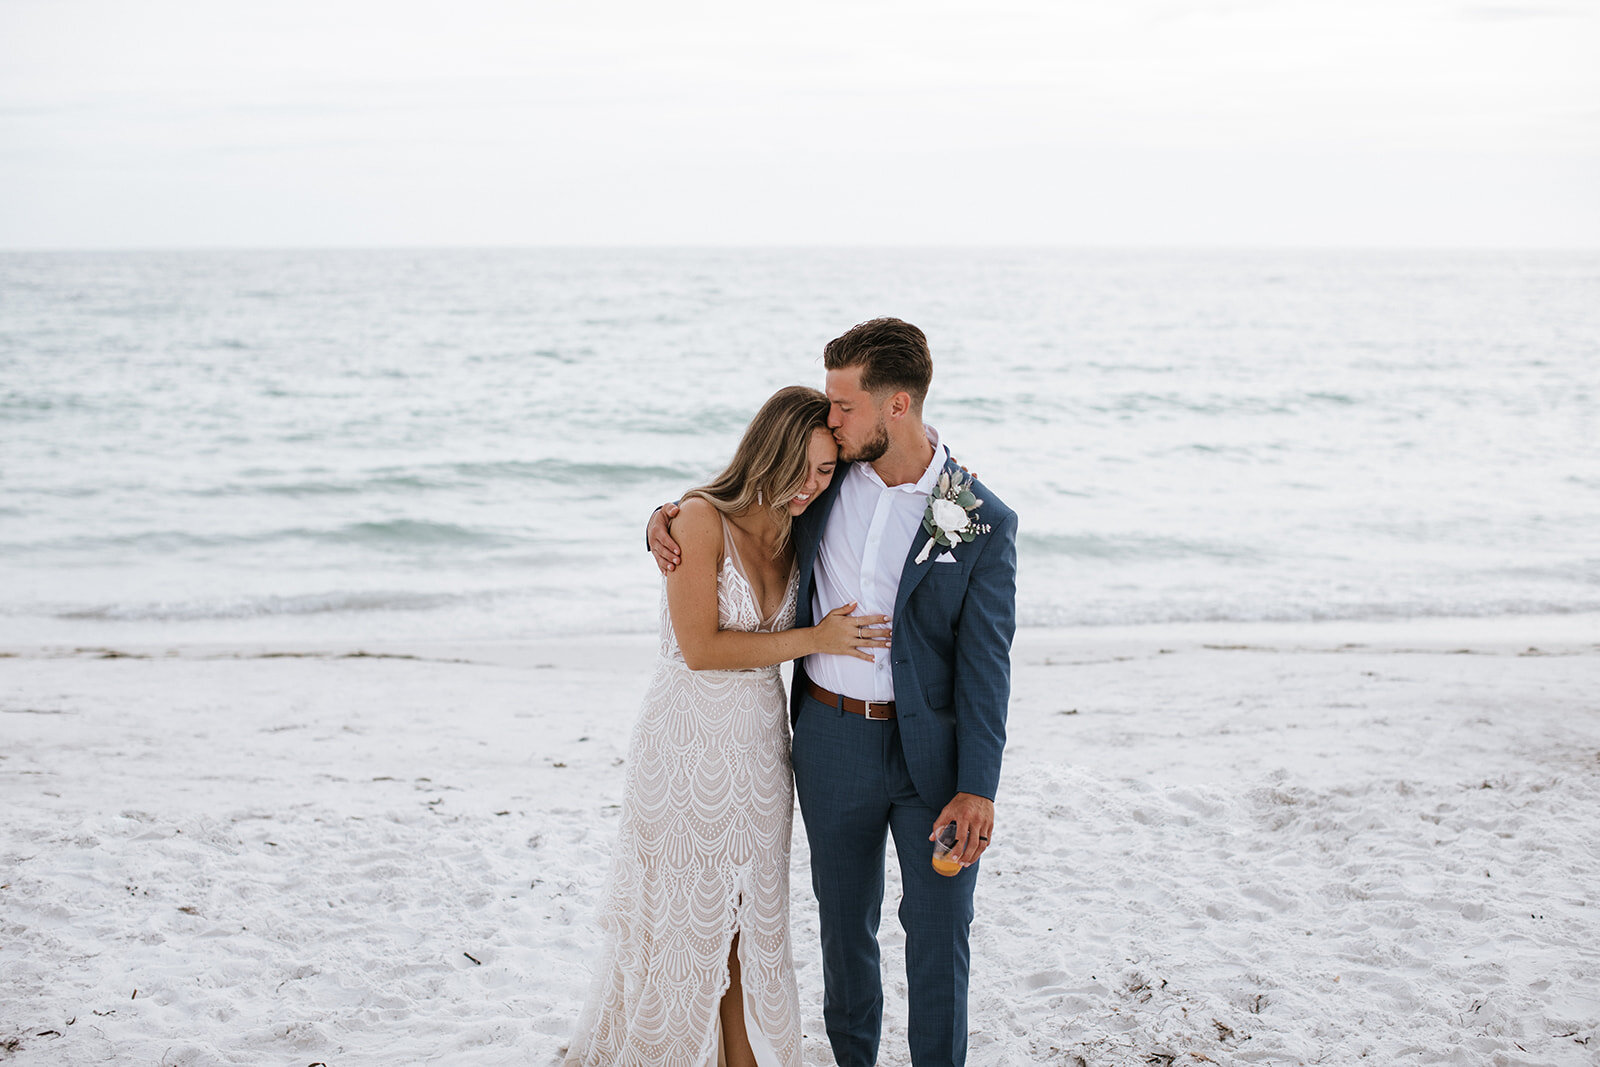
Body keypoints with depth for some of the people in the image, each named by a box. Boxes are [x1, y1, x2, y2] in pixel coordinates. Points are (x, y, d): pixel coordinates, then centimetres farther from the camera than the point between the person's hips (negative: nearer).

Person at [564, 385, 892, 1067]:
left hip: (760, 748, 6)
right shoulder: (701, 519, -15)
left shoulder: (797, 531, 4)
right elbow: (700, 647, -19)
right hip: (689, 748, -5)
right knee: (681, 923, 6)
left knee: (750, 925, 12)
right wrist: (814, 640, -17)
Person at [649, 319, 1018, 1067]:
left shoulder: (981, 522, -10)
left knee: (939, 928, 6)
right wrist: (665, 519, -6)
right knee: (844, 919, 17)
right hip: (831, 736, 3)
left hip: (932, 746, -3)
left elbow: (984, 661, -10)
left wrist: (977, 788, -15)